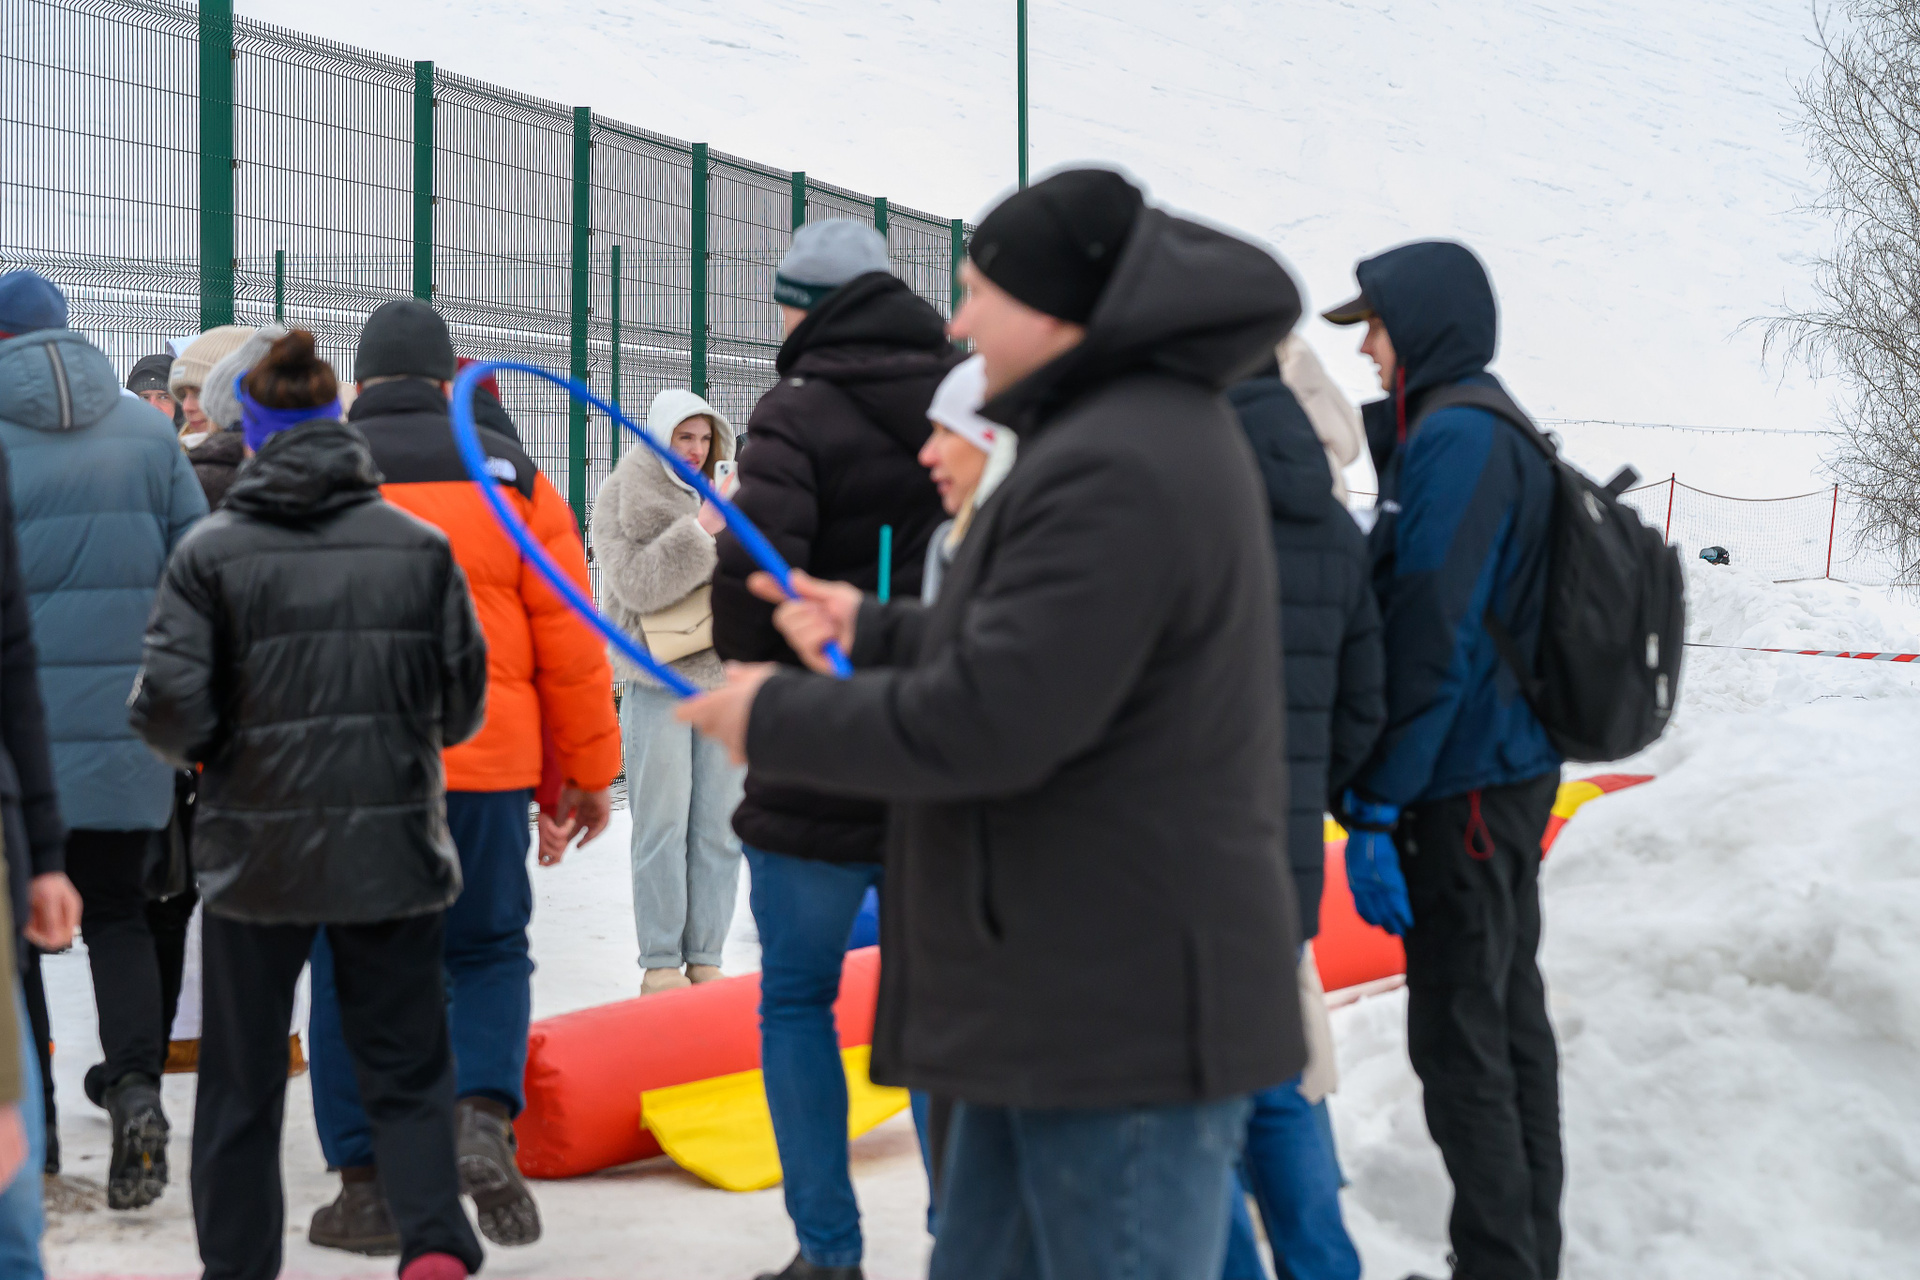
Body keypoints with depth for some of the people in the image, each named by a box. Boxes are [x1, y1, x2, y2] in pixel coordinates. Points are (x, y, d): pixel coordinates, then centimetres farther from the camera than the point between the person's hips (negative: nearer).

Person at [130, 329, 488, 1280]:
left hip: (256, 853, -1)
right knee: (407, 1068, 9)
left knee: (241, 1079, 14)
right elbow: (463, 701, 5)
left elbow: (171, 712, -10)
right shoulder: (419, 545, 0)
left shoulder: (211, 553, -6)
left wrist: (204, 748, 12)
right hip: (393, 846, 1)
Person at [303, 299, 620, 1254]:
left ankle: (368, 1182, 12)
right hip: (484, 765, 1)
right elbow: (568, 638, 4)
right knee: (488, 950, 16)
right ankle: (485, 1116, -6)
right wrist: (587, 770, 11)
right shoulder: (509, 475, 5)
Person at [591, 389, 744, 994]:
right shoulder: (620, 503, 1)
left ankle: (705, 957, 12)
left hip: (726, 678, 5)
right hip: (657, 685, -5)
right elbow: (635, 583, -12)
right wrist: (700, 530, -16)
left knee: (719, 826, 5)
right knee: (662, 827, -5)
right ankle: (660, 963, 2)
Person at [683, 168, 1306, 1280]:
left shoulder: (1114, 469, -22)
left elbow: (986, 723, -24)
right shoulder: (1157, 429, 13)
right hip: (1066, 998, 11)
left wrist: (777, 719, -11)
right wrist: (878, 633, 20)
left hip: (1124, 1018, -11)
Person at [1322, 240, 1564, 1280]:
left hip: (1465, 784, -10)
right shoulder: (1499, 432, 15)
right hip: (1514, 766, 10)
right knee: (1512, 1017, 16)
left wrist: (1376, 808, -20)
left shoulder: (1454, 440, -16)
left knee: (1459, 1038, -5)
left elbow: (1430, 641, -21)